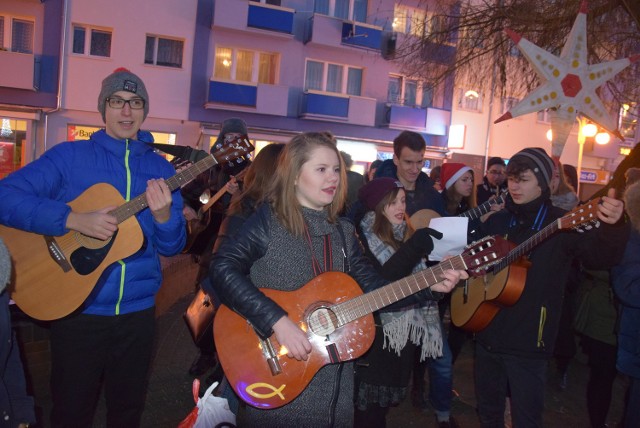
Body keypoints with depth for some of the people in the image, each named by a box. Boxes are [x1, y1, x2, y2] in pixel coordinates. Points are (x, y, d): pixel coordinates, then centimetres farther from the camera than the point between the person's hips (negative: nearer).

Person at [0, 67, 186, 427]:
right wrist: (74, 219, -24)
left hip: (138, 312, 3)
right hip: (78, 309, -2)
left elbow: (172, 246, 3)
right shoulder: (70, 156, -4)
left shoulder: (160, 168, 4)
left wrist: (163, 214, -19)